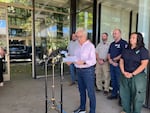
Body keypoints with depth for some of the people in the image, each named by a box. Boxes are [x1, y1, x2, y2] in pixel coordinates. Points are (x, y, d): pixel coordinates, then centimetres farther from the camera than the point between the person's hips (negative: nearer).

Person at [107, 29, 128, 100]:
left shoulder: (123, 43, -7)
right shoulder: (112, 44, 16)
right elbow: (109, 53, 15)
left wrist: (115, 59, -8)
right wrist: (110, 60, -3)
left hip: (119, 64, -7)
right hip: (112, 64, 7)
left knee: (119, 81, -2)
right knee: (113, 80, 15)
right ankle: (114, 94, 29)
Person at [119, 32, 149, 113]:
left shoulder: (143, 50, -6)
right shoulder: (126, 50, 10)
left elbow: (143, 64, -13)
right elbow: (121, 61, 9)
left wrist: (132, 74, -16)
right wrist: (123, 72, -6)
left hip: (137, 76, -5)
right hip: (125, 76, 5)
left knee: (137, 96, 6)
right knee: (124, 94, 14)